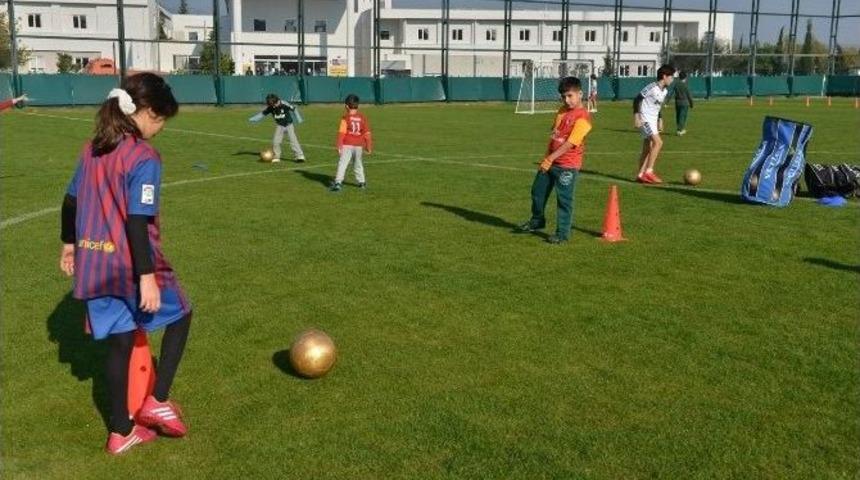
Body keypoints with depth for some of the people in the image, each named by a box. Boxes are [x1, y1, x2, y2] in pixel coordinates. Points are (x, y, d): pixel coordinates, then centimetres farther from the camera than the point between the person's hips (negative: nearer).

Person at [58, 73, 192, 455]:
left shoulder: (92, 149, 8)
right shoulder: (144, 157, -16)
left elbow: (70, 201, 15)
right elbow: (137, 221, -22)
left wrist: (69, 244, 27)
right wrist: (147, 276, -21)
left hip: (94, 262, 7)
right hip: (130, 264, -7)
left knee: (119, 342, 15)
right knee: (180, 315, 16)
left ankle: (121, 431, 24)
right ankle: (158, 401, 11)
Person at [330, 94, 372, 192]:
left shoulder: (345, 117, -8)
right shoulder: (362, 117, 4)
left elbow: (341, 133, -13)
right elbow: (367, 133, 6)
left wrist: (339, 145, -10)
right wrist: (368, 146, 13)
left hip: (347, 145, -4)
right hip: (359, 145, 4)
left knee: (342, 163, -6)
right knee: (358, 163, 20)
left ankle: (338, 182, -16)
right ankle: (362, 182, 28)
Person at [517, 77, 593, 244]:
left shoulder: (582, 117, -17)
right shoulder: (562, 111, 9)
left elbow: (570, 143, -23)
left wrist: (550, 158, -26)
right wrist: (546, 157, 15)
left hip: (567, 165, -8)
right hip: (550, 161, 8)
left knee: (564, 199, -2)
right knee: (537, 191, 18)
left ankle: (562, 233, 8)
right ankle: (537, 220, 39)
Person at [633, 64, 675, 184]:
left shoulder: (664, 91, 11)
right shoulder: (652, 87, -15)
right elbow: (637, 99, -16)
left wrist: (659, 120, 20)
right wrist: (636, 116, -20)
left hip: (653, 120, 9)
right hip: (645, 119, -9)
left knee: (648, 148, 8)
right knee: (658, 142, -19)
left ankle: (640, 175, 12)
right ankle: (648, 172, -17)